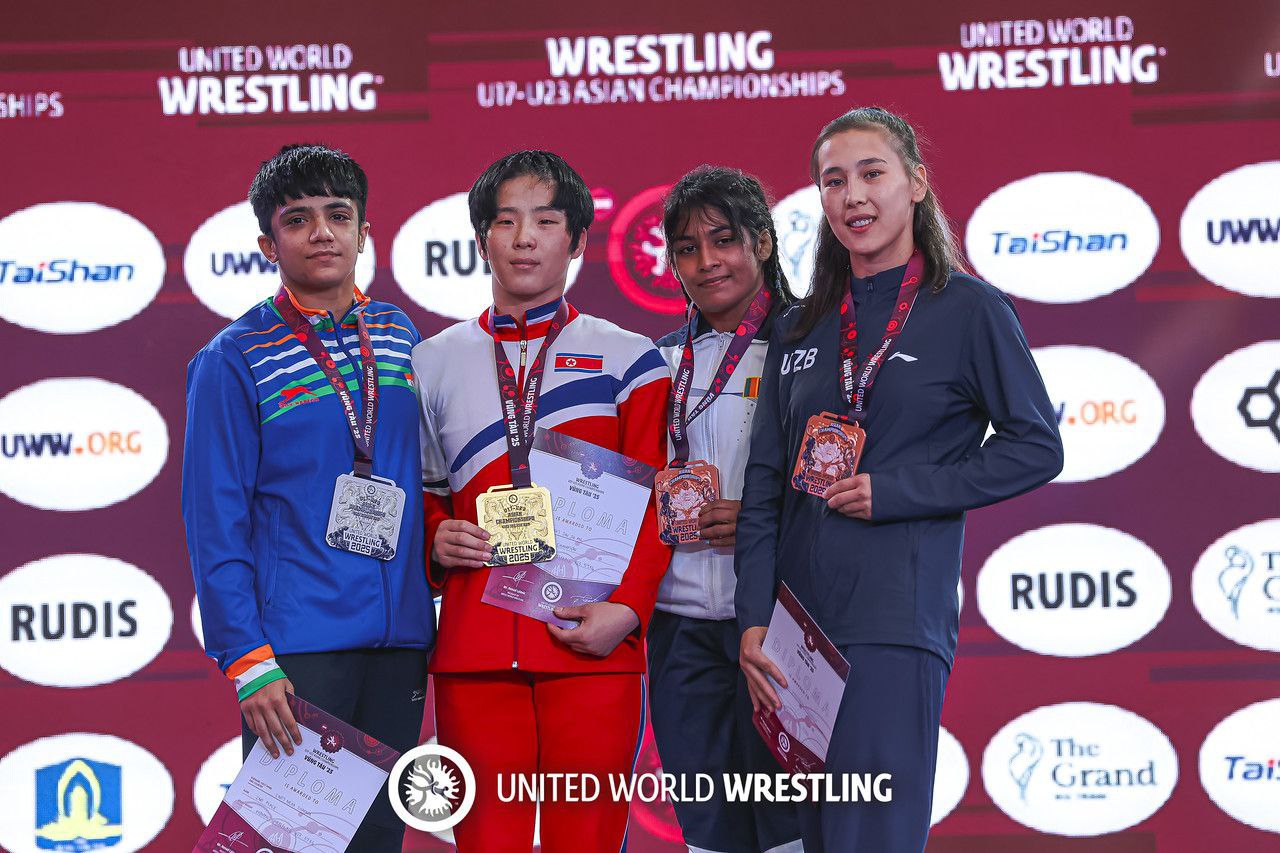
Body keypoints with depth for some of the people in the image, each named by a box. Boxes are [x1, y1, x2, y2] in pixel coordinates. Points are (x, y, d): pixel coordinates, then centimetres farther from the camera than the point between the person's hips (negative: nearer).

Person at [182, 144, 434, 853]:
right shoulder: (235, 360, -4)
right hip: (298, 646, -5)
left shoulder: (400, 338, 11)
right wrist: (247, 662, -14)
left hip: (398, 638, 5)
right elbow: (214, 526, -7)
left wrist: (431, 610, 12)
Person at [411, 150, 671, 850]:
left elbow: (654, 503, 3)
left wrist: (626, 607, -11)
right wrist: (435, 541, 0)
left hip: (592, 647, -2)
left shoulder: (627, 360, 8)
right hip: (473, 652, 2)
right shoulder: (435, 363, 15)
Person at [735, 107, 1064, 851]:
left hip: (896, 627, -5)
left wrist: (893, 491, -10)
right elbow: (765, 484, 11)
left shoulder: (970, 311, -1)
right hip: (797, 624, 5)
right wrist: (755, 620, 0)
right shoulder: (801, 329, 13)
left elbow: (1037, 447, -3)